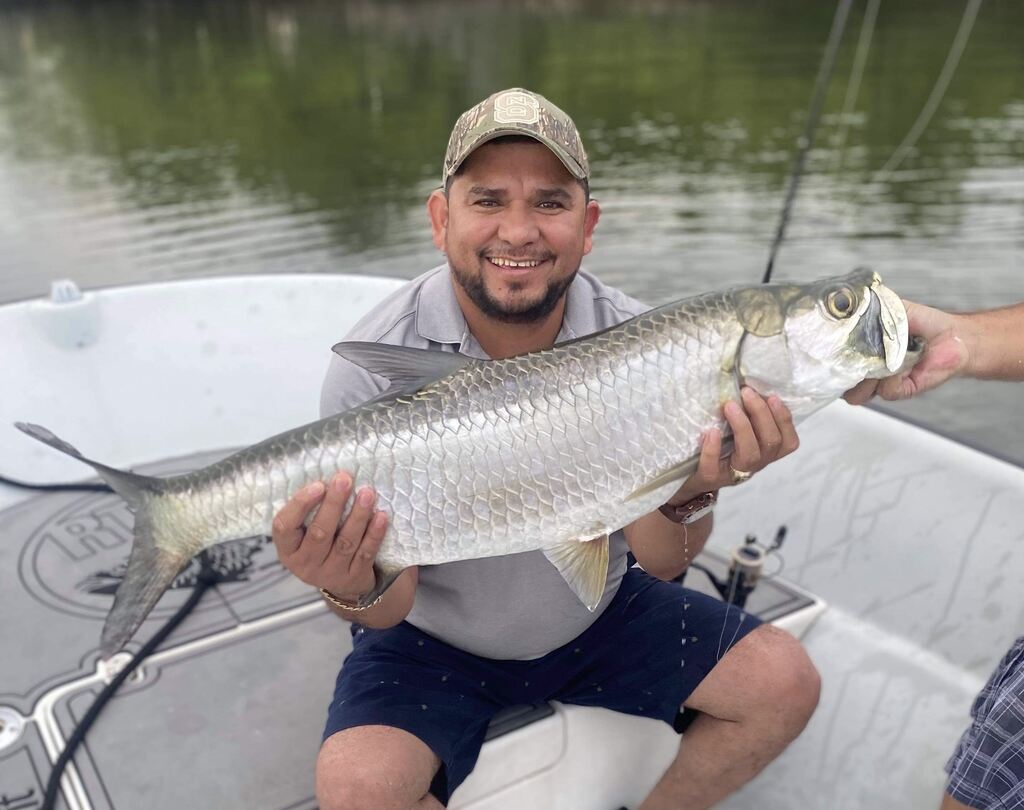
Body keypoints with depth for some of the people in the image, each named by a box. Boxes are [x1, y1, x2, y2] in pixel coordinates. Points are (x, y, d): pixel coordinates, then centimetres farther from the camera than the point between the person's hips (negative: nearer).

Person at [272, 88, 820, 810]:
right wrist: (355, 589, -41)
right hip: (434, 641, -2)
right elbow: (389, 610, -17)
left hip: (597, 616, 3)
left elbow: (659, 563, -12)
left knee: (786, 683, -6)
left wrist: (687, 497, -34)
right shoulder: (376, 368, -22)